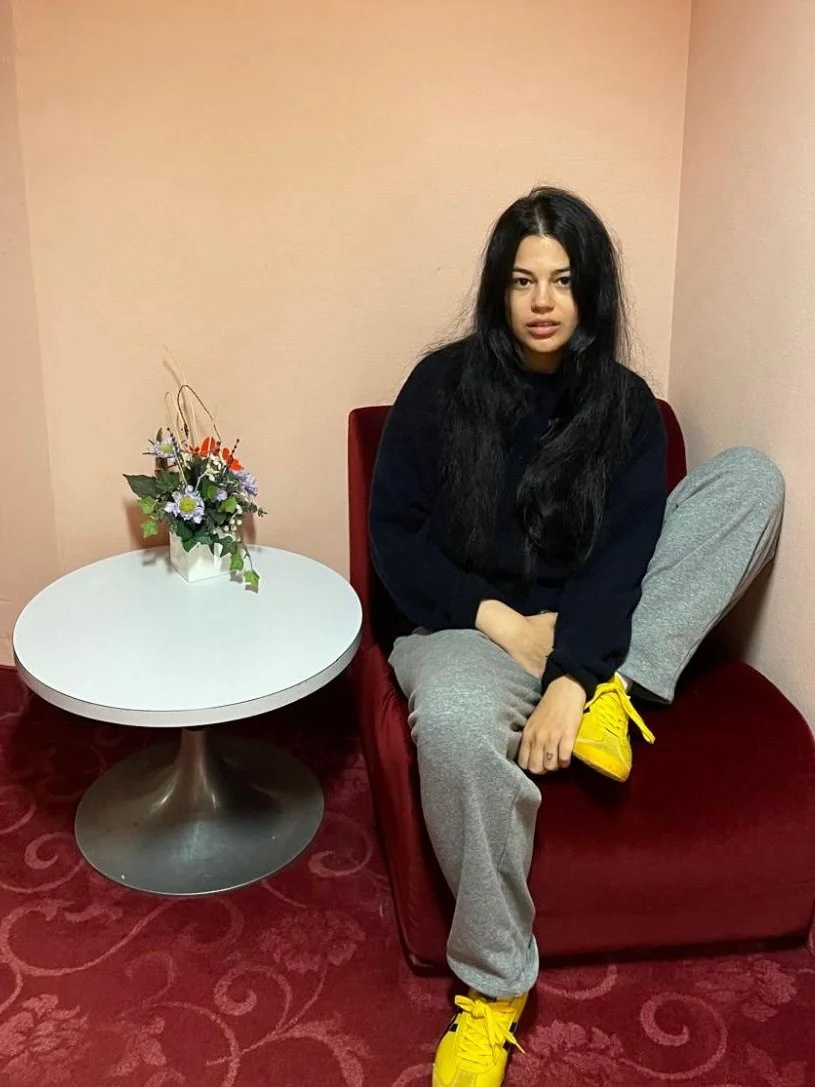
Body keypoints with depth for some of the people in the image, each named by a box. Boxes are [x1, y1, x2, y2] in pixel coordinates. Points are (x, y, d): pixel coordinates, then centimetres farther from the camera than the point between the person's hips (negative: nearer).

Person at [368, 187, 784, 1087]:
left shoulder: (625, 405, 1)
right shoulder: (443, 384, -3)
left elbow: (621, 555, -11)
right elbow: (392, 532, -5)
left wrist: (571, 680, -27)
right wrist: (498, 620, -17)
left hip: (588, 632, 3)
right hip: (468, 625, -2)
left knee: (752, 477, -12)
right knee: (455, 726, -41)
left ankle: (619, 698, -20)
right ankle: (494, 982, -20)